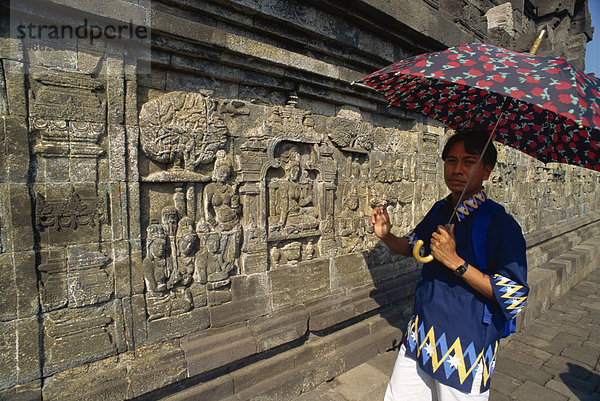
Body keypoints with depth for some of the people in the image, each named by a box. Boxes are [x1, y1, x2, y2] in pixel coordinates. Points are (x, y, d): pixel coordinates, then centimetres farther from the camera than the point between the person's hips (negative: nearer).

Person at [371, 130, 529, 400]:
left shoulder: (500, 224, -16)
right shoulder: (440, 210, 3)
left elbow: (515, 298, -19)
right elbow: (411, 246, 17)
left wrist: (454, 261, -26)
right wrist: (387, 236, -4)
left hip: (466, 350, -5)